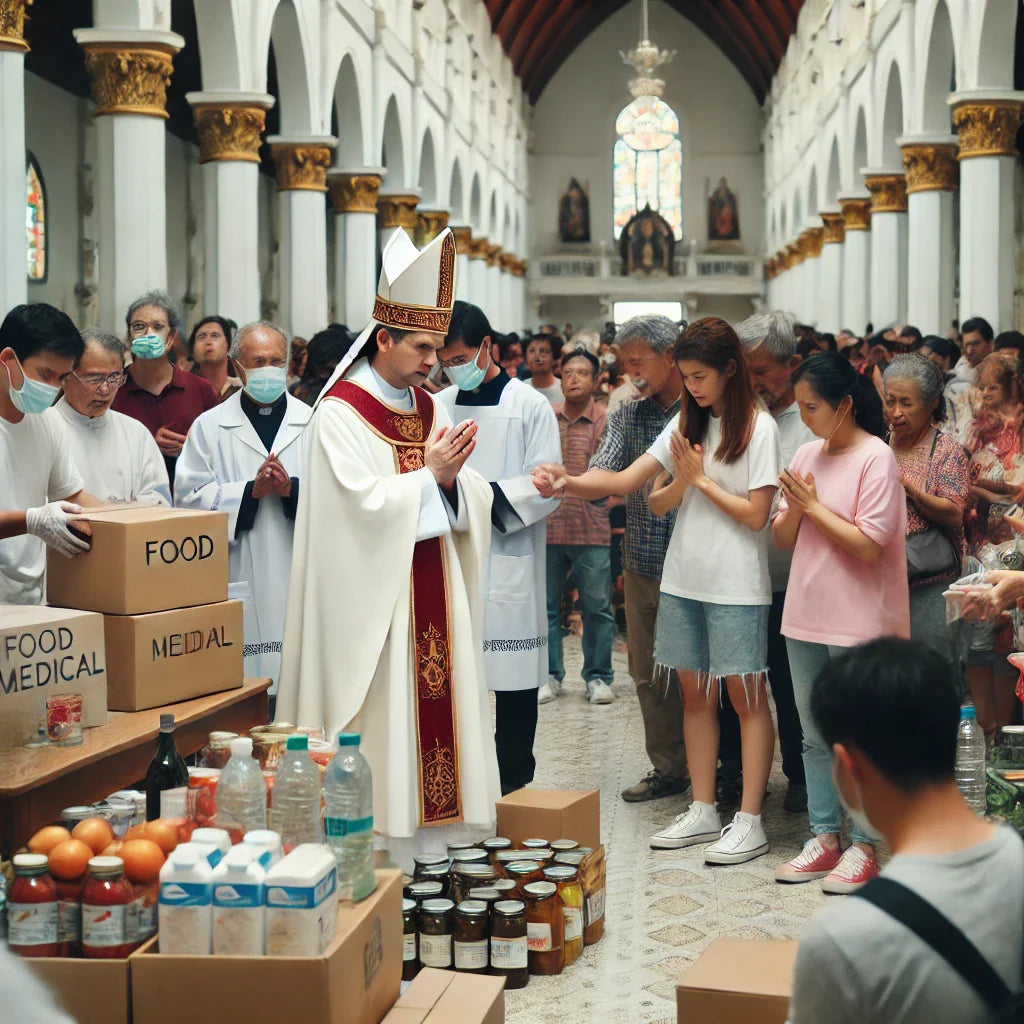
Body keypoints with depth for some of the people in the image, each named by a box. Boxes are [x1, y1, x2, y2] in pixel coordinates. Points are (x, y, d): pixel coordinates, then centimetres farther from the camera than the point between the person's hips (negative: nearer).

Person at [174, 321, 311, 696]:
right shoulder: (209, 427, 8)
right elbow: (189, 496, 0)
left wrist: (292, 488, -14)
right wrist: (251, 491, -10)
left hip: (301, 580, 1)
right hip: (240, 586, -1)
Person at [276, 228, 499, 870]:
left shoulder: (431, 409, 12)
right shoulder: (340, 414, -8)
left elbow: (474, 503, 9)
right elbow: (366, 503, -17)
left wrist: (452, 478, -11)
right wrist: (430, 475, -13)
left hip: (433, 594, 7)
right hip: (373, 596, -6)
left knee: (437, 707, 6)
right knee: (385, 715, -5)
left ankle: (434, 847, 13)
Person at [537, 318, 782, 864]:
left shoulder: (758, 427, -8)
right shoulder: (686, 425, 9)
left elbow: (755, 514, -13)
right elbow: (650, 498, 3)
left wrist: (700, 477, -8)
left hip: (736, 585, -6)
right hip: (683, 578, 6)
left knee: (746, 696, 0)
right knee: (695, 693, 11)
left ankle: (749, 822, 4)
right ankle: (703, 812, 20)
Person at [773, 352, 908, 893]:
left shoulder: (876, 459, -12)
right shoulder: (807, 454, 9)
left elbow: (868, 545, -17)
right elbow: (782, 538, 10)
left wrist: (813, 505, -11)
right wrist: (794, 506, -10)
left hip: (858, 622, -7)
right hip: (806, 615, 7)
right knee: (815, 737, 13)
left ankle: (863, 847, 11)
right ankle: (824, 837, 23)